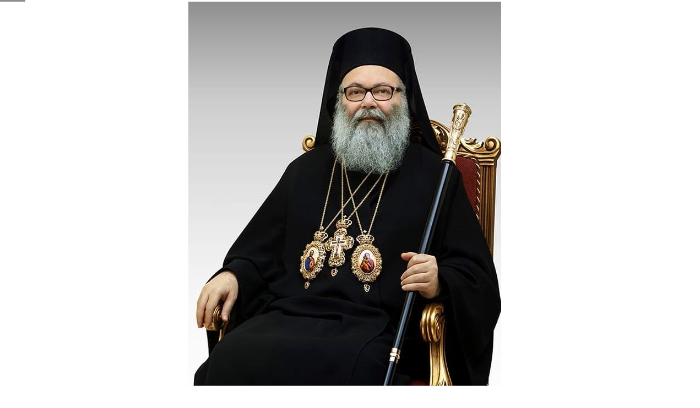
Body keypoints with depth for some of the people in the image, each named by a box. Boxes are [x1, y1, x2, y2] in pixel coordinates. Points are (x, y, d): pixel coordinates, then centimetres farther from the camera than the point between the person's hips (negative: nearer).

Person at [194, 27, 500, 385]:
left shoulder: (434, 176, 9)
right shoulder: (306, 169, 21)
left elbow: (478, 279, 4)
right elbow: (259, 250, 26)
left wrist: (439, 283, -18)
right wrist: (233, 275, 4)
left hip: (375, 332, -4)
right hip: (287, 317, 4)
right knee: (230, 361, -28)